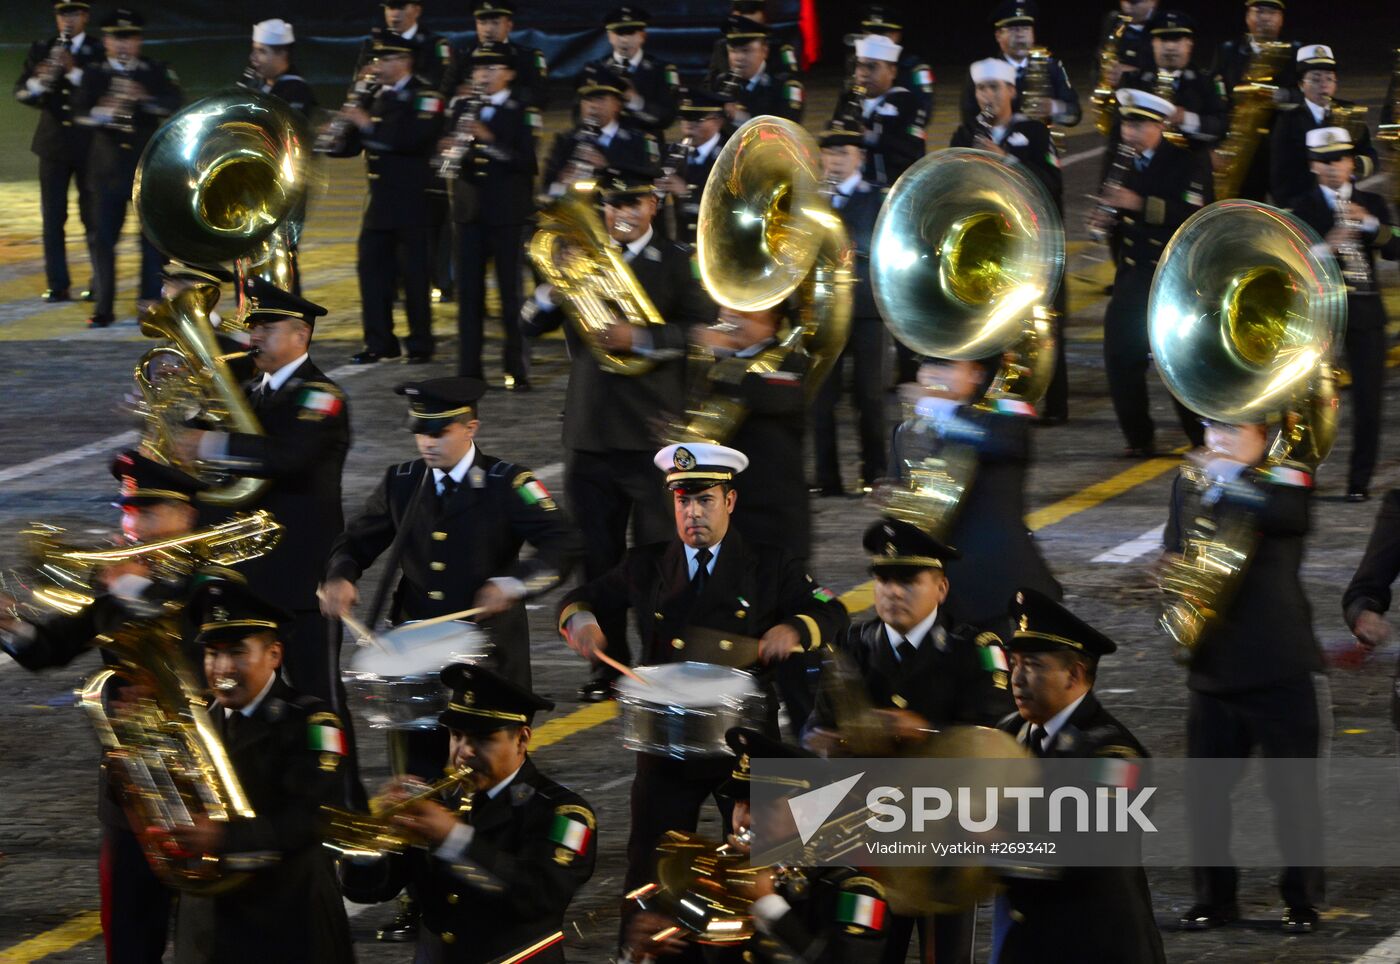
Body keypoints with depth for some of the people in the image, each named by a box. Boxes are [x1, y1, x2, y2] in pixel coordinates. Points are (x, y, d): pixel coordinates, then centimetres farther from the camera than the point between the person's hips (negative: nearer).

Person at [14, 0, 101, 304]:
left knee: (93, 216, 0)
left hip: (88, 144, -2)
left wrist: (74, 72, -25)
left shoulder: (99, 53, -1)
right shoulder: (40, 50, 7)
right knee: (52, 217, 1)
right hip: (53, 143, 2)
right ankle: (58, 285, 4)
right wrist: (38, 82, -21)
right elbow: (20, 93, 1)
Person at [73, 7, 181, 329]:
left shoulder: (157, 73, 3)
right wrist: (103, 114, -29)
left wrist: (144, 98, -31)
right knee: (102, 238, 1)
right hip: (107, 166, 1)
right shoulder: (93, 74, 5)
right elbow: (80, 111, -7)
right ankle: (103, 307, 7)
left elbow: (173, 104, -12)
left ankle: (150, 300, 5)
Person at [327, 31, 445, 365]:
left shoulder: (424, 98, -8)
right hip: (379, 199, 7)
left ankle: (420, 344, 4)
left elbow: (417, 137, -25)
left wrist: (370, 126, -26)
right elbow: (353, 144, 17)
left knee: (413, 272, -3)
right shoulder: (377, 98, 14)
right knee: (371, 267, 5)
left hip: (411, 200, -7)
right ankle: (379, 341, 11)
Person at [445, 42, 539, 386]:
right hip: (470, 210, 4)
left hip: (507, 212, -4)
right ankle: (469, 369, 9)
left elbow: (528, 162, -13)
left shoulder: (522, 112, -4)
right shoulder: (461, 107, 11)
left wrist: (490, 142, -23)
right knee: (469, 291, 4)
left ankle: (517, 370, 4)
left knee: (511, 292, -1)